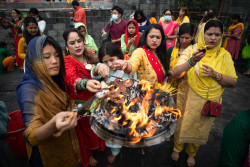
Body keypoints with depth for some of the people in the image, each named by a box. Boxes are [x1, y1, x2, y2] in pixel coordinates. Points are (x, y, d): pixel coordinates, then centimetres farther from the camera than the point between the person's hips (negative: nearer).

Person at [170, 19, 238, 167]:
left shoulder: (224, 55, -3)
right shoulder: (192, 50, -10)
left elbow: (233, 82, -4)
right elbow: (175, 73, -22)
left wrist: (215, 75, -21)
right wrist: (191, 62, -38)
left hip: (210, 102, 2)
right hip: (188, 99, -2)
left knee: (200, 130, 20)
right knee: (182, 125, 15)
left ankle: (191, 154, 49)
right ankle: (177, 149, 47)